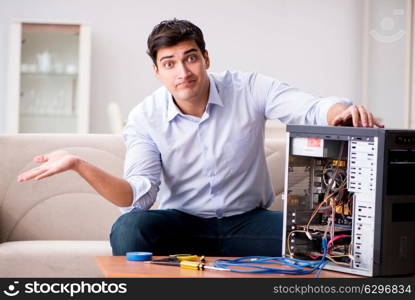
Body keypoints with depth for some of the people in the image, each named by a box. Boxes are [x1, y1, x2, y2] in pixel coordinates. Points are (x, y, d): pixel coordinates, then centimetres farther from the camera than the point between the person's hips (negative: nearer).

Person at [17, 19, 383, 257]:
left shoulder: (249, 89, -10)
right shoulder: (145, 119, -7)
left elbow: (314, 109, -22)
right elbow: (139, 195, -16)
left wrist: (342, 112, -49)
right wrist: (79, 165, -32)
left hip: (247, 222, 0)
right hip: (182, 222, 0)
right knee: (127, 229, -32)